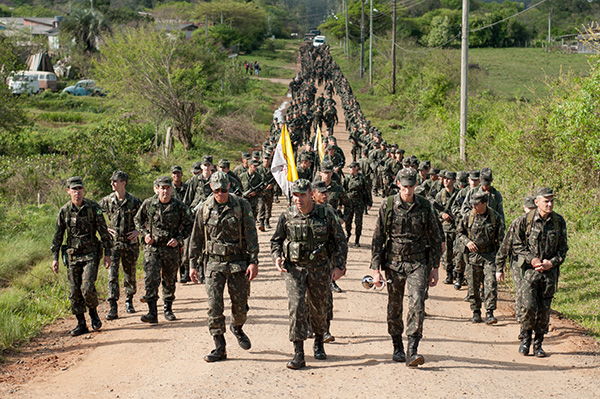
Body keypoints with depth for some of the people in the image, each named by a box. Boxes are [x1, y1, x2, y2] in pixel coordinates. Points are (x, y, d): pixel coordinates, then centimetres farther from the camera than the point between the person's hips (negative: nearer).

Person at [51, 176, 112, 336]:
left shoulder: (93, 208, -5)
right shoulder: (64, 211, 2)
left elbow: (103, 231, -1)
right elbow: (57, 236, 8)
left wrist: (108, 253, -3)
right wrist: (55, 257, 5)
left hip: (90, 254, -3)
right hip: (72, 256, 3)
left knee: (87, 288, -16)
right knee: (74, 292, 2)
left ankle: (93, 312, 12)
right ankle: (81, 324, 12)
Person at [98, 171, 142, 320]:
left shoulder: (134, 202, -5)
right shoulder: (107, 201, 0)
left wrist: (139, 231, -7)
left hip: (130, 243, 0)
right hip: (113, 242, 0)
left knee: (130, 274, 12)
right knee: (112, 274, -11)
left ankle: (129, 301, 35)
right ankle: (113, 308, -14)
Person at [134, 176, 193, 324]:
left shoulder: (179, 206, -3)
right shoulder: (148, 204, -1)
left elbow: (189, 225, 6)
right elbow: (138, 220, 15)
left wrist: (178, 238, -7)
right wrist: (145, 234, 0)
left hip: (171, 248, 1)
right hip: (152, 247, -1)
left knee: (169, 280, 11)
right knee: (151, 279, -13)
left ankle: (168, 309, 29)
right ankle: (152, 313, -13)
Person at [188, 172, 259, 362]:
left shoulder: (241, 205, -4)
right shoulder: (205, 209, 2)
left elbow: (251, 234, -4)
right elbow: (196, 238, 11)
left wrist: (254, 261, -11)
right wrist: (193, 264, 9)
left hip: (238, 263, -1)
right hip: (214, 263, 1)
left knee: (241, 306, 7)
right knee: (214, 306, -7)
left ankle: (237, 328, 40)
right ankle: (220, 348, 0)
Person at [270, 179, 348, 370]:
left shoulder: (326, 214, -6)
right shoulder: (287, 216, -3)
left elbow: (340, 241, 3)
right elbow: (276, 240, 11)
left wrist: (339, 266, -4)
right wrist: (277, 257, -7)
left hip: (319, 268, 0)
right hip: (293, 267, 0)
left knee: (319, 308, 13)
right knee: (296, 306, -13)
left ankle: (319, 343, 41)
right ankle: (298, 354, -12)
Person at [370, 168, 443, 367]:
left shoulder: (425, 207, 0)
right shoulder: (388, 206, -2)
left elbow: (436, 238, 8)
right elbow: (377, 239, 1)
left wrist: (435, 268, 5)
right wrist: (376, 269, -4)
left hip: (417, 263, 0)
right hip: (393, 263, 1)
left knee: (417, 304, -14)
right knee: (394, 307, 8)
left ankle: (412, 352, -14)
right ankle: (397, 348, 25)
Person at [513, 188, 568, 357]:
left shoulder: (559, 221, 1)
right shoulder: (526, 220, -5)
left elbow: (563, 248, 8)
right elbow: (518, 245, 2)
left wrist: (552, 262, -8)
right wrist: (532, 259, -11)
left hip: (550, 270, 2)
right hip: (530, 269, -2)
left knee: (544, 309, 4)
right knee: (529, 305, -12)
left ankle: (538, 343, 17)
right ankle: (526, 337, 12)